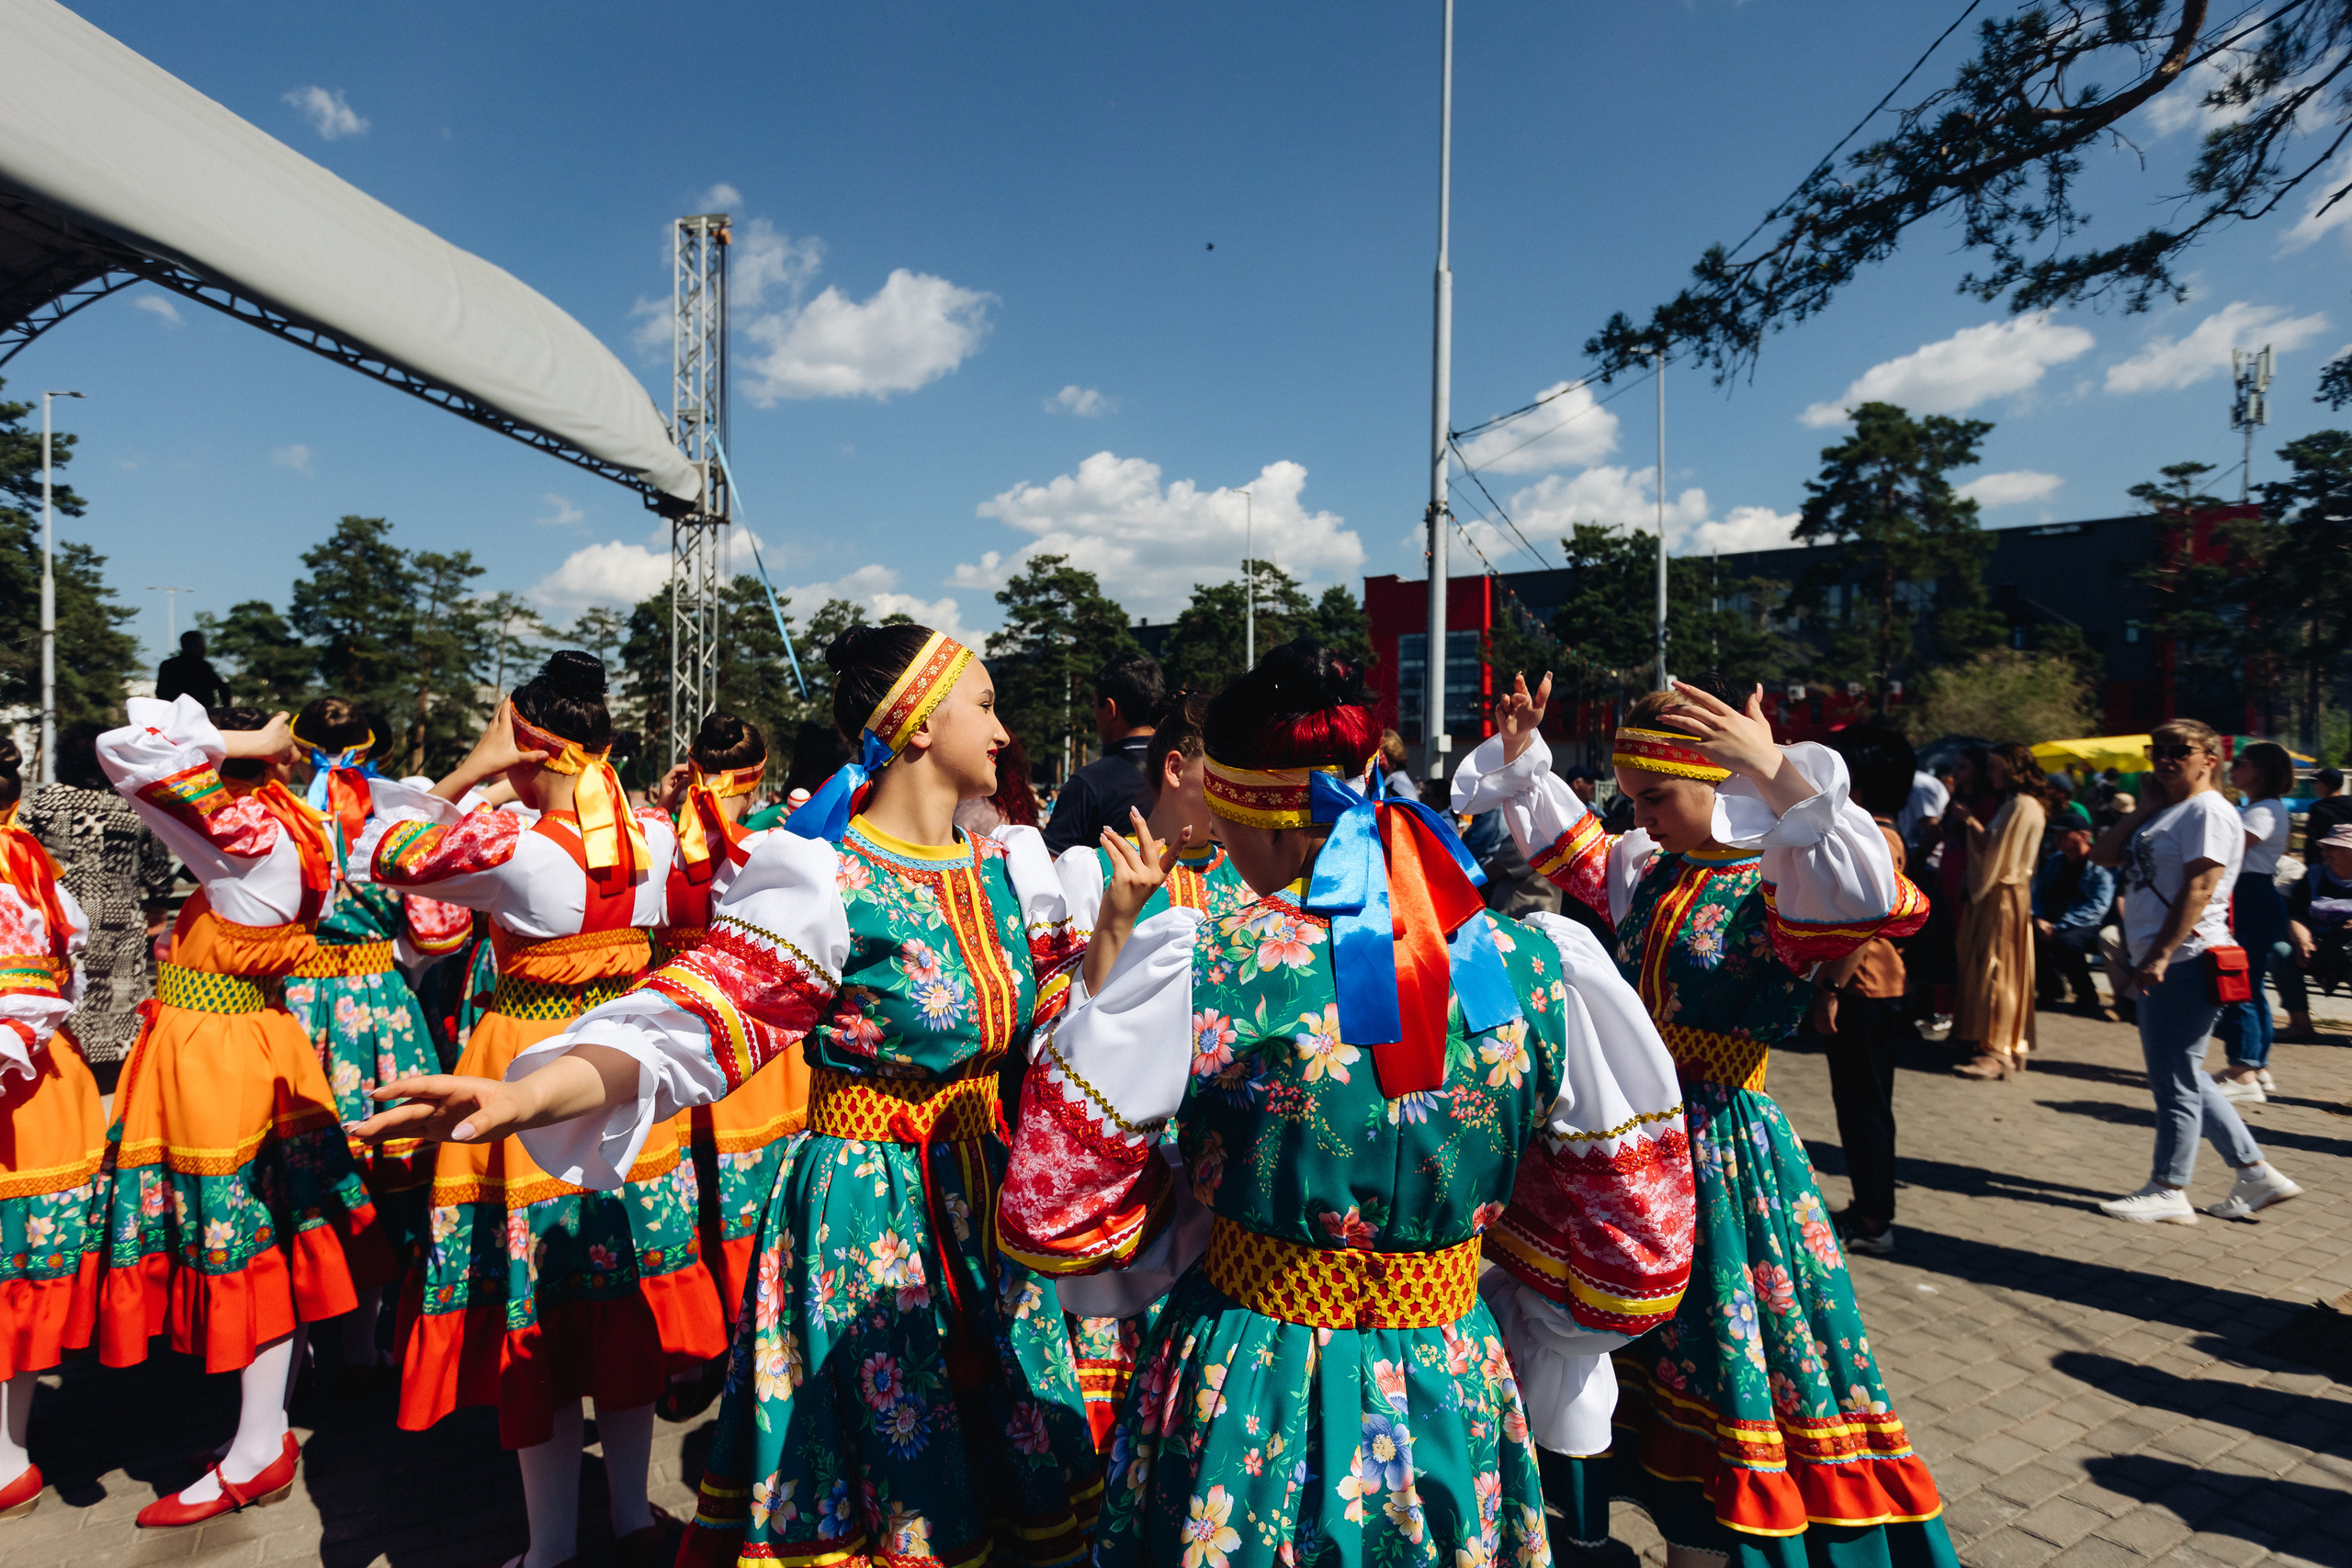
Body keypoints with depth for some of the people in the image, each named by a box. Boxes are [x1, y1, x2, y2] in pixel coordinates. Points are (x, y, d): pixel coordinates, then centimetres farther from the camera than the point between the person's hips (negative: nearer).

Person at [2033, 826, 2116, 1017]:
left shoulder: (2100, 864, -10)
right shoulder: (2056, 860, 11)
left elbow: (2098, 906, -20)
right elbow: (2040, 893, 14)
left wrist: (2060, 927, -27)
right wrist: (2040, 919, -8)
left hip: (2091, 926, -6)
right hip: (2055, 921, 6)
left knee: (2066, 940, -36)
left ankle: (2088, 997, -13)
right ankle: (2051, 989, -2)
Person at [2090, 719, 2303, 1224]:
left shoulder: (2209, 811, -10)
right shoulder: (2163, 813, 17)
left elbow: (2198, 889, -18)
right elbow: (2103, 855, 11)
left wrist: (2160, 955, -23)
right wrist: (2147, 806, 4)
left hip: (2184, 963, -10)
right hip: (2159, 965, 10)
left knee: (2173, 1079, -2)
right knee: (2181, 1077, 16)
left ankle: (2169, 1191, 8)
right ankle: (2257, 1174, 25)